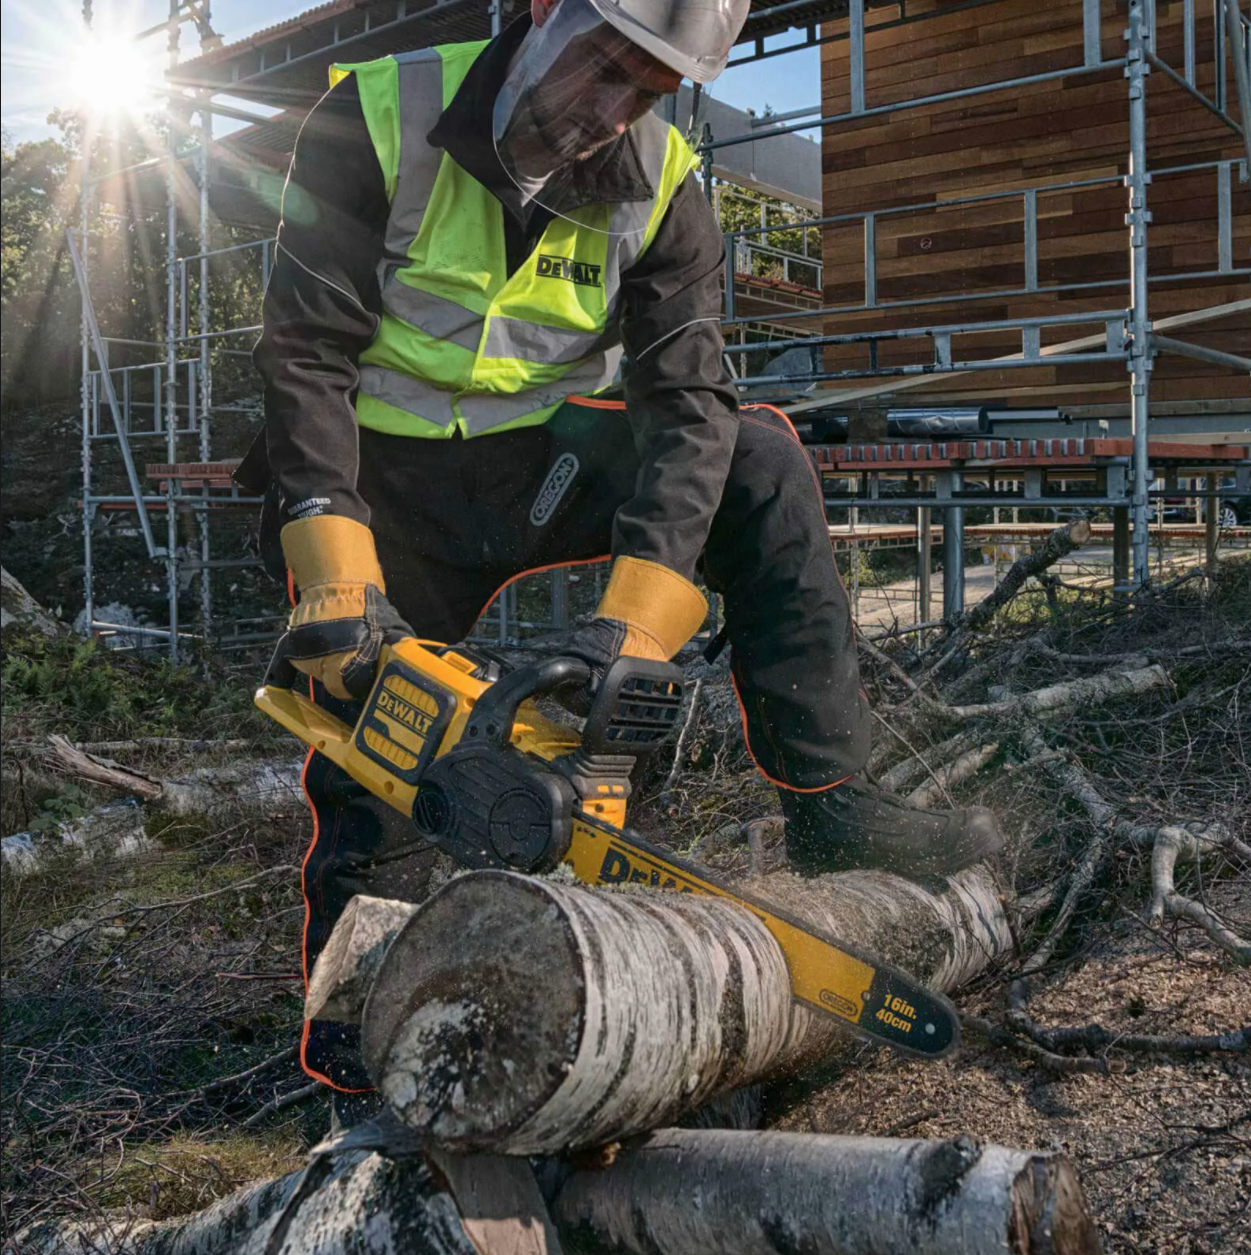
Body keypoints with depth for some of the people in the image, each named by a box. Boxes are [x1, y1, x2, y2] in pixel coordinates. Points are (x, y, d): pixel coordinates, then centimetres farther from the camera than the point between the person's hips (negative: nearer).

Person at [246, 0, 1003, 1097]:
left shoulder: (659, 184, -9)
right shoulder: (377, 120, -16)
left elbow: (687, 402, -18)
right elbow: (305, 356, -19)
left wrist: (632, 623, -31)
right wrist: (334, 580, -31)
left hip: (545, 460, 2)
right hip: (391, 486, -2)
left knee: (761, 463, -19)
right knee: (368, 784, -2)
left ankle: (829, 806, -17)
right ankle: (353, 1041, 19)